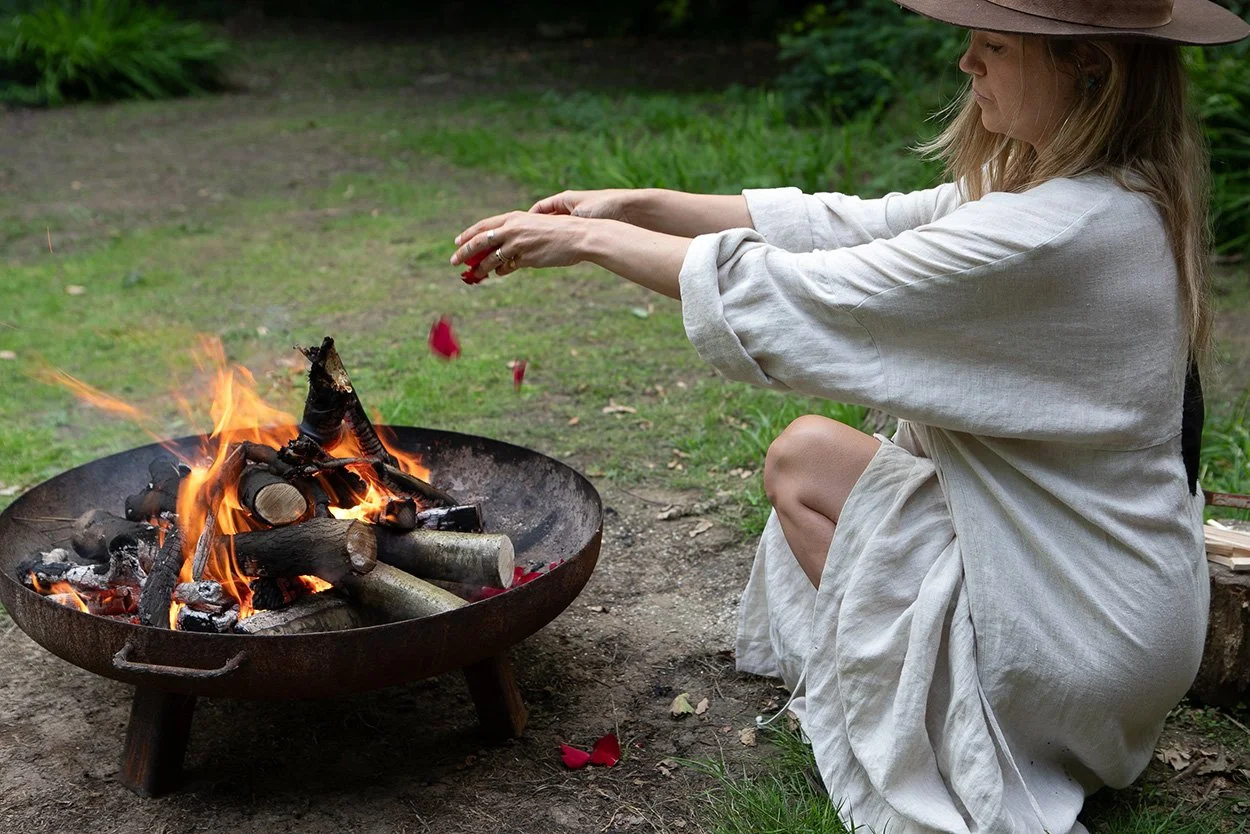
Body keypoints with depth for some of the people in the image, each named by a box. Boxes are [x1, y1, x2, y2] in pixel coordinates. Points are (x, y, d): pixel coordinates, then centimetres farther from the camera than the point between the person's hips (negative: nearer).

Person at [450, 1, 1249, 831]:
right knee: (812, 447, 13)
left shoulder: (1056, 233, -28)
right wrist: (636, 207, 0)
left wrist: (590, 240, -11)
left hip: (1081, 634, -9)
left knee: (805, 462, 2)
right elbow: (855, 229, 3)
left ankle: (956, 753, 6)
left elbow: (790, 301, -23)